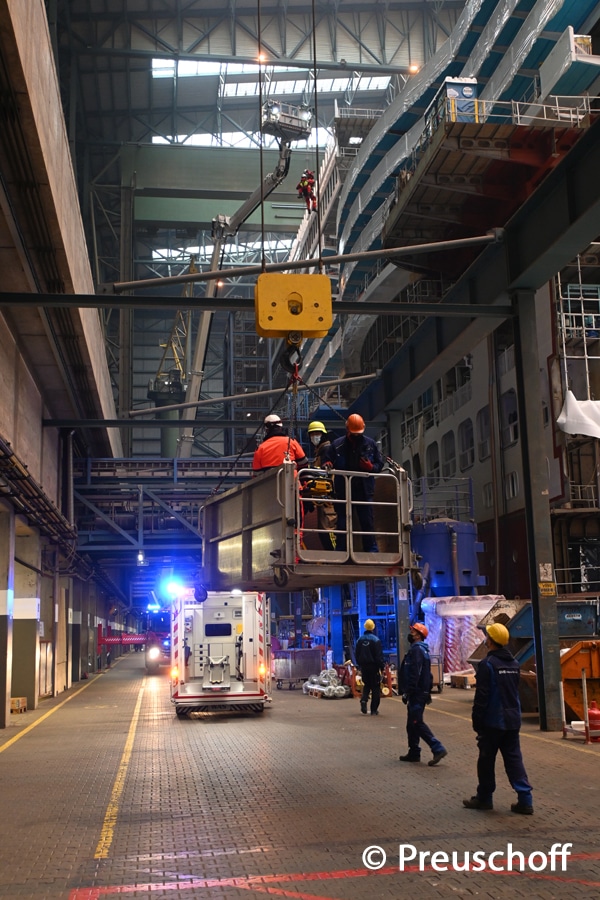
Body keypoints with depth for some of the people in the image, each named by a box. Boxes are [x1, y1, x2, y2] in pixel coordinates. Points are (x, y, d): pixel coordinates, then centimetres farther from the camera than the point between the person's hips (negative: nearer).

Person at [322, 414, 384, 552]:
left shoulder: (370, 444, 7)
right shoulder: (336, 445, 3)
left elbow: (380, 464, 11)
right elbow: (328, 461, 7)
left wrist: (371, 467, -10)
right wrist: (328, 465, -17)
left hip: (364, 490, 1)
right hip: (343, 490, 0)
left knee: (368, 522, 4)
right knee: (342, 523, 4)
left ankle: (372, 550, 11)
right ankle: (340, 551, 10)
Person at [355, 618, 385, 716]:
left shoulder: (360, 640, 4)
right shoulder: (376, 640, -12)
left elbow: (356, 654, 10)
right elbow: (379, 655, -13)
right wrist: (382, 666, -6)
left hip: (364, 666, 4)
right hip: (374, 666, -4)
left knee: (366, 685, 18)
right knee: (375, 687, 4)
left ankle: (364, 700, -8)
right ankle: (374, 710, 3)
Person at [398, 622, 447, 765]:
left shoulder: (417, 649, -16)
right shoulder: (422, 649, 17)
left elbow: (414, 674, -23)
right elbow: (426, 674, 23)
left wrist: (407, 692, -21)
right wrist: (427, 693, 26)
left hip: (416, 694, -10)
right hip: (421, 692, 10)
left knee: (416, 723, -9)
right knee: (412, 724, 15)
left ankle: (438, 748, -12)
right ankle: (414, 753, 21)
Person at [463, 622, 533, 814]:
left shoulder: (487, 664, -15)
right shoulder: (514, 664, 8)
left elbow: (481, 697, -15)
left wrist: (476, 722, -9)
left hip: (492, 721, -6)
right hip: (512, 720, 6)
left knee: (486, 760, 7)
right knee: (514, 758, 8)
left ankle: (484, 798, 17)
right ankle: (525, 800, 1)